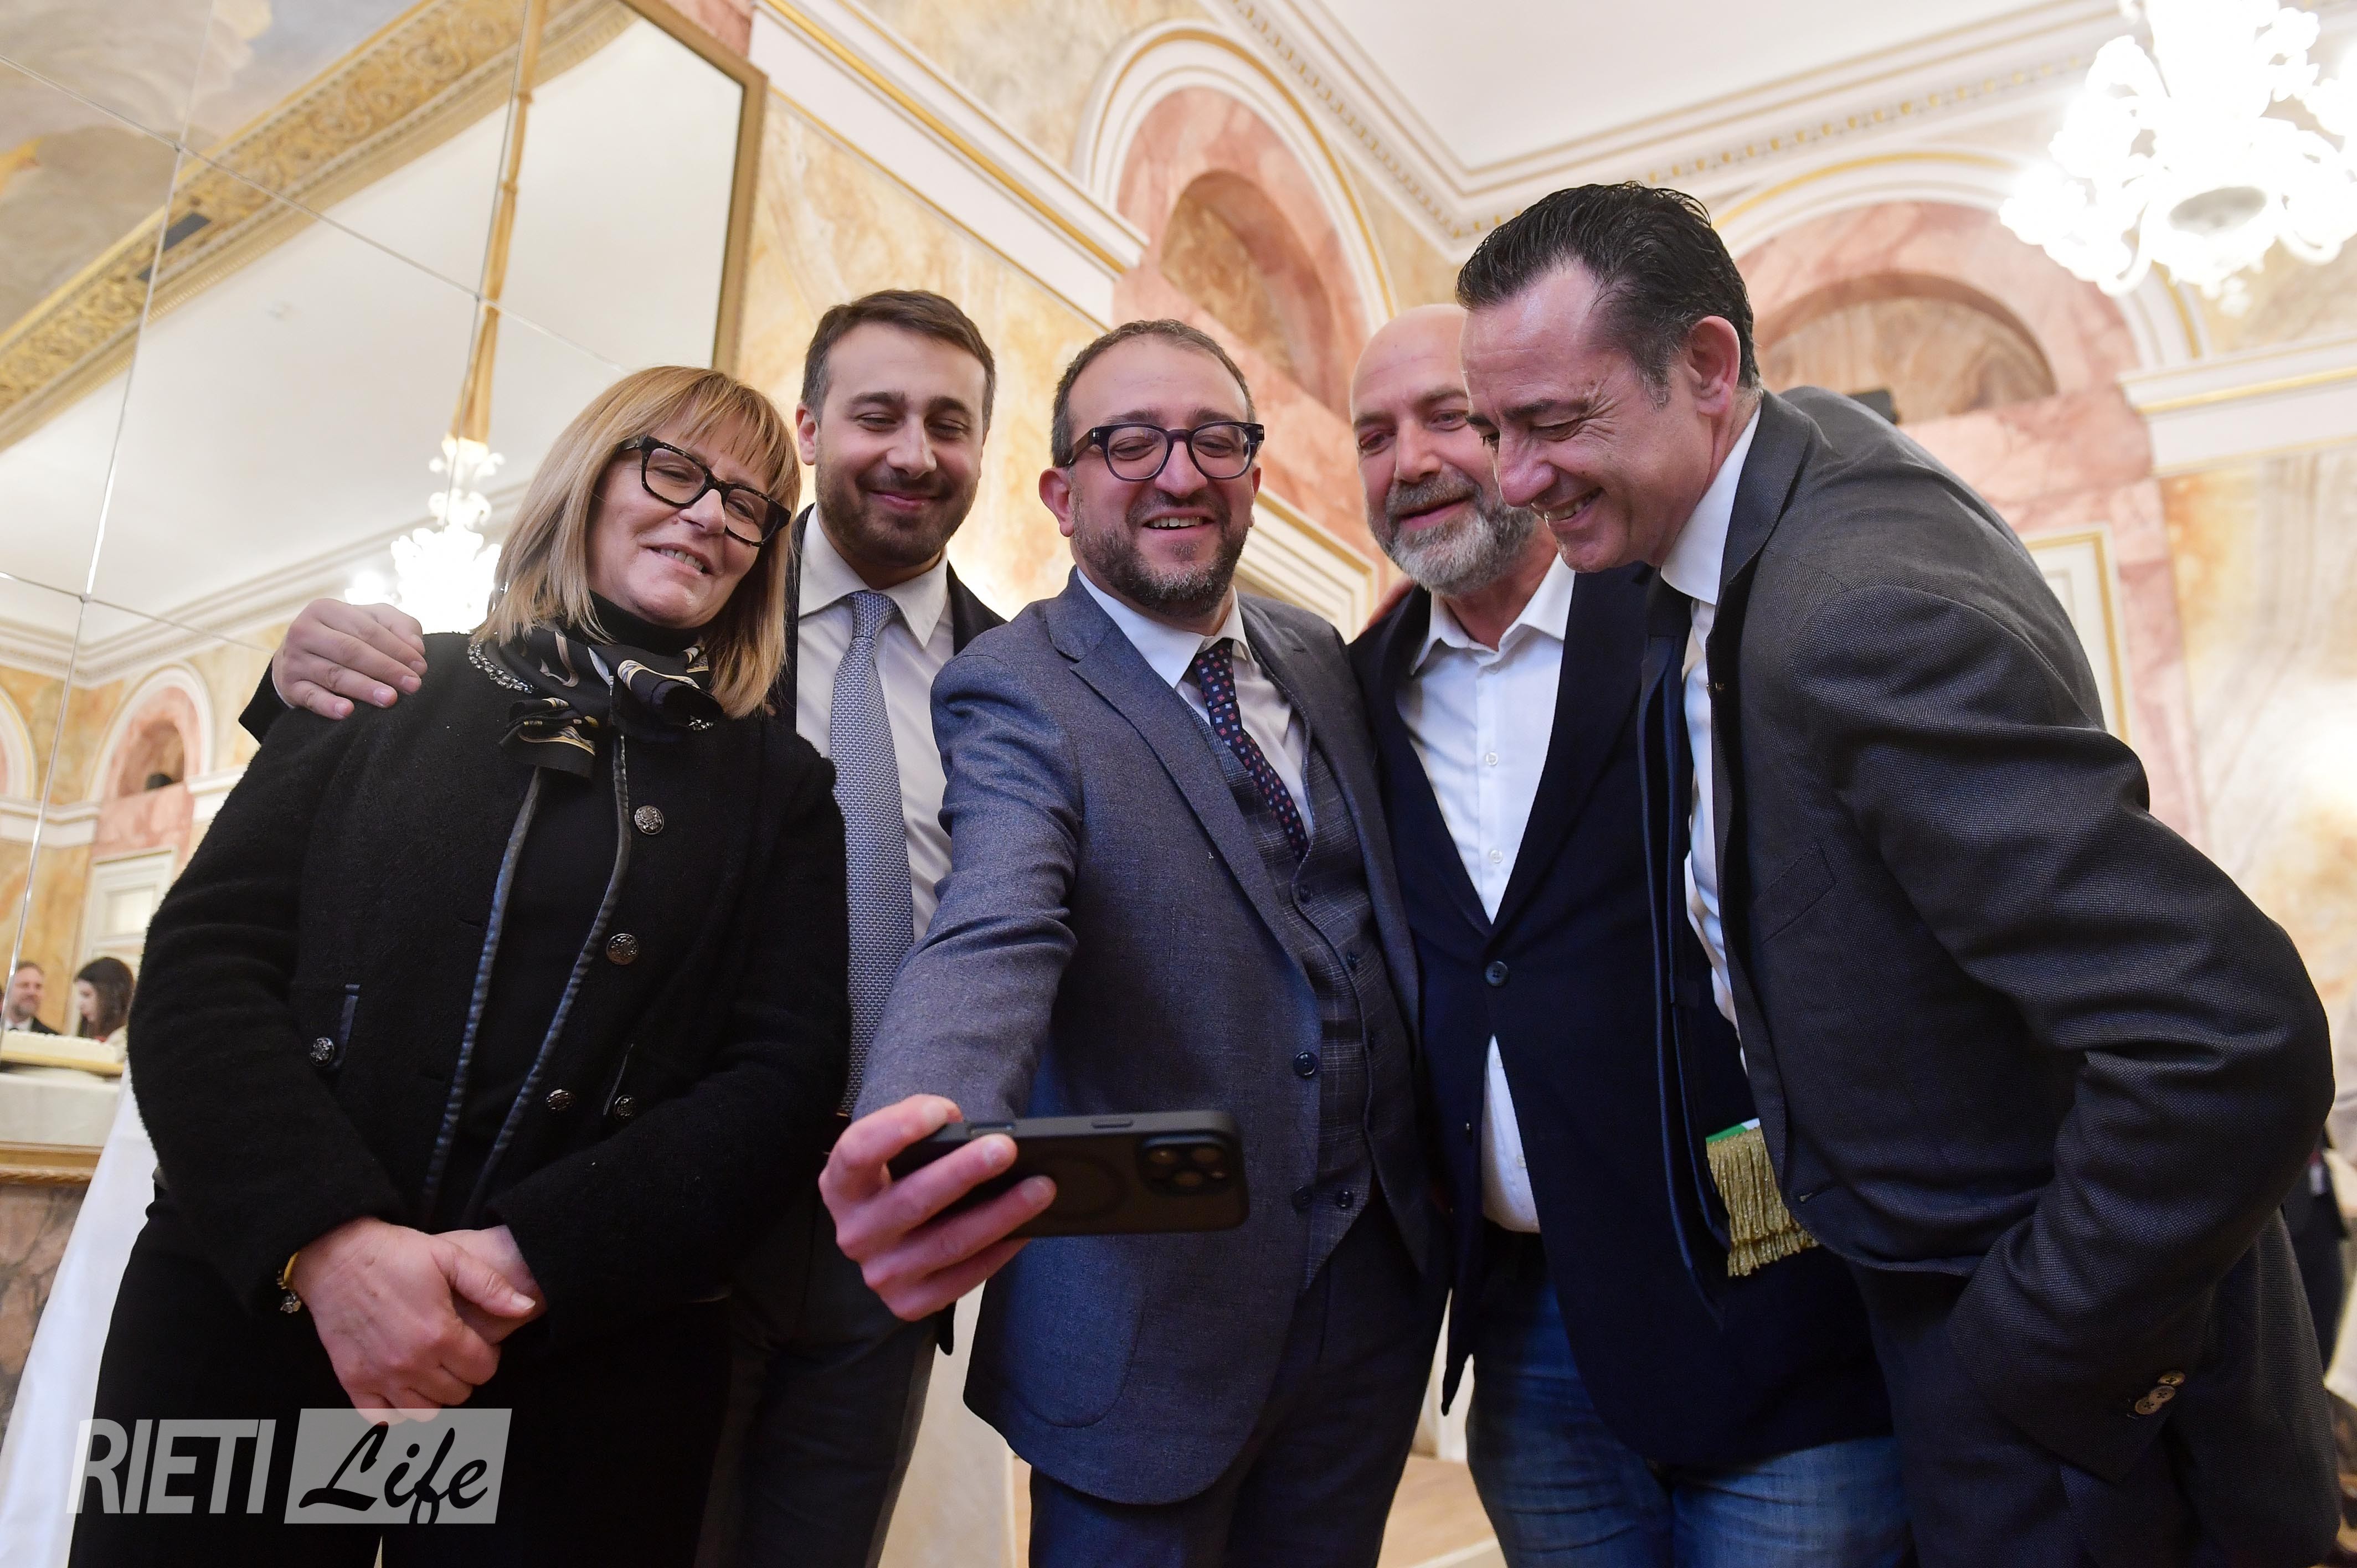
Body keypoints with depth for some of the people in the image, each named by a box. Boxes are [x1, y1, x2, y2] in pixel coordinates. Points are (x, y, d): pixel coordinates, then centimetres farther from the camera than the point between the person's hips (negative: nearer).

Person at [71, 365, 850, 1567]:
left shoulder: (780, 788, 6)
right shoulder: (386, 687, 7)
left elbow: (784, 1081, -3)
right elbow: (199, 964, -1)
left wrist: (534, 1258, -16)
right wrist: (326, 1236, -16)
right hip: (250, 1312, 1)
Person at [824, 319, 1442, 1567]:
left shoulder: (1321, 658, 6)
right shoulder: (1015, 691, -12)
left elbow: (1377, 924, 8)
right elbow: (993, 936, -29)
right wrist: (913, 1137, -49)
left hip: (1378, 1292, 6)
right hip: (1153, 1317, -5)